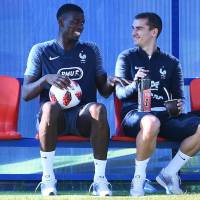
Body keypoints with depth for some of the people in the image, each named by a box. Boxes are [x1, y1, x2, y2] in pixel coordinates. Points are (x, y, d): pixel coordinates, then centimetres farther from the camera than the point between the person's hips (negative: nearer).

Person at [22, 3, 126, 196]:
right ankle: (48, 178, -28)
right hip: (54, 116, -1)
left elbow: (104, 91, 13)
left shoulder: (90, 50, 17)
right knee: (49, 106, -38)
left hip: (84, 116, 1)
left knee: (98, 108, -35)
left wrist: (111, 83, -11)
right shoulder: (41, 51, 10)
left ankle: (100, 179, -29)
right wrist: (46, 79, -17)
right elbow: (26, 94, 3)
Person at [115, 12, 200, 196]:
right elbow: (120, 93, 2)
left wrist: (179, 106, -7)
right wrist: (135, 84, -20)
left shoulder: (171, 62, 19)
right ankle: (138, 179, -21)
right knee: (152, 122, -41)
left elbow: (179, 95, 18)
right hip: (135, 113, -3)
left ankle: (169, 174, -6)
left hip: (165, 114, 4)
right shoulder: (127, 57, 12)